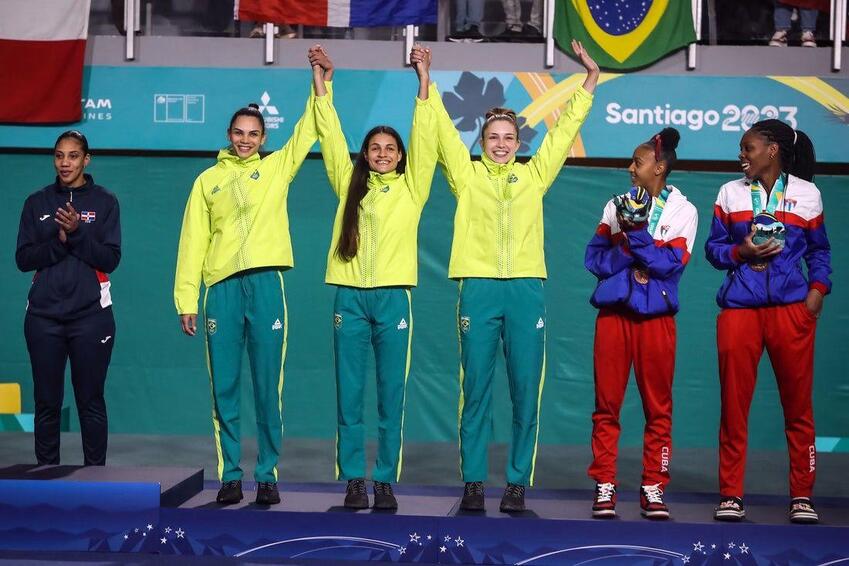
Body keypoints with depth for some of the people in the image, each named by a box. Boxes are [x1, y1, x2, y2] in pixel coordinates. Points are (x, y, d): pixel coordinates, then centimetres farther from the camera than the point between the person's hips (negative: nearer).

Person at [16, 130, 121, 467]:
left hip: (91, 315, -2)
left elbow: (110, 260, -2)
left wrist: (78, 232, -16)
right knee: (46, 403, 3)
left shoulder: (104, 202, 5)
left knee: (91, 401, -1)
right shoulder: (37, 203, 10)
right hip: (44, 316, 2)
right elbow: (23, 259, 4)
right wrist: (59, 240, -12)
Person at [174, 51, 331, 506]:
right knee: (224, 389, 2)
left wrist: (321, 84, -2)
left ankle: (267, 475, 6)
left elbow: (309, 131, 7)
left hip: (266, 283, -1)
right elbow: (193, 242, 8)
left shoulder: (277, 168, 13)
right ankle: (230, 476, 8)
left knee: (268, 389, 0)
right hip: (221, 287, 1)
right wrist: (186, 299, 2)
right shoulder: (208, 180, 12)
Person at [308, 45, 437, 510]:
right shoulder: (350, 185, 13)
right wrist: (320, 81, 8)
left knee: (391, 396, 1)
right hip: (350, 297, 1)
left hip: (392, 296, -1)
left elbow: (424, 140, 2)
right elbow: (331, 137, 11)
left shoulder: (410, 187, 9)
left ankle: (385, 480, 6)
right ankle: (353, 479, 7)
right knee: (349, 395, 2)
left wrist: (423, 80, -2)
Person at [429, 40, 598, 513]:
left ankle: (519, 482, 5)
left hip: (526, 288, 1)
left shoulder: (534, 176, 14)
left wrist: (589, 83, 16)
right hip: (479, 288, -1)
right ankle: (474, 481, 6)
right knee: (476, 390, 1)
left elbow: (564, 131, 16)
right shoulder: (467, 175, 11)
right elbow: (443, 131, 8)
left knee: (526, 390, -1)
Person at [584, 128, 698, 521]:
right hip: (613, 313, 2)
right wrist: (630, 258, -12)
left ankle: (653, 488, 8)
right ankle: (605, 486, 7)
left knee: (658, 406, 1)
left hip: (656, 318, -2)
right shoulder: (616, 206, 11)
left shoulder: (683, 211, 2)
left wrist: (636, 233, -16)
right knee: (607, 404, 2)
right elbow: (594, 258, 4)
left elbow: (670, 264, -9)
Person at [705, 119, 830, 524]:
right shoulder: (731, 192, 11)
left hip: (792, 308, -1)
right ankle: (731, 495, 7)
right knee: (734, 404, 0)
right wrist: (740, 251, -9)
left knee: (798, 403, 0)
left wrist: (818, 288, -3)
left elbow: (819, 251, 13)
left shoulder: (806, 194, 9)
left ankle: (802, 496, 9)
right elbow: (713, 248, 11)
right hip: (739, 308, 1)